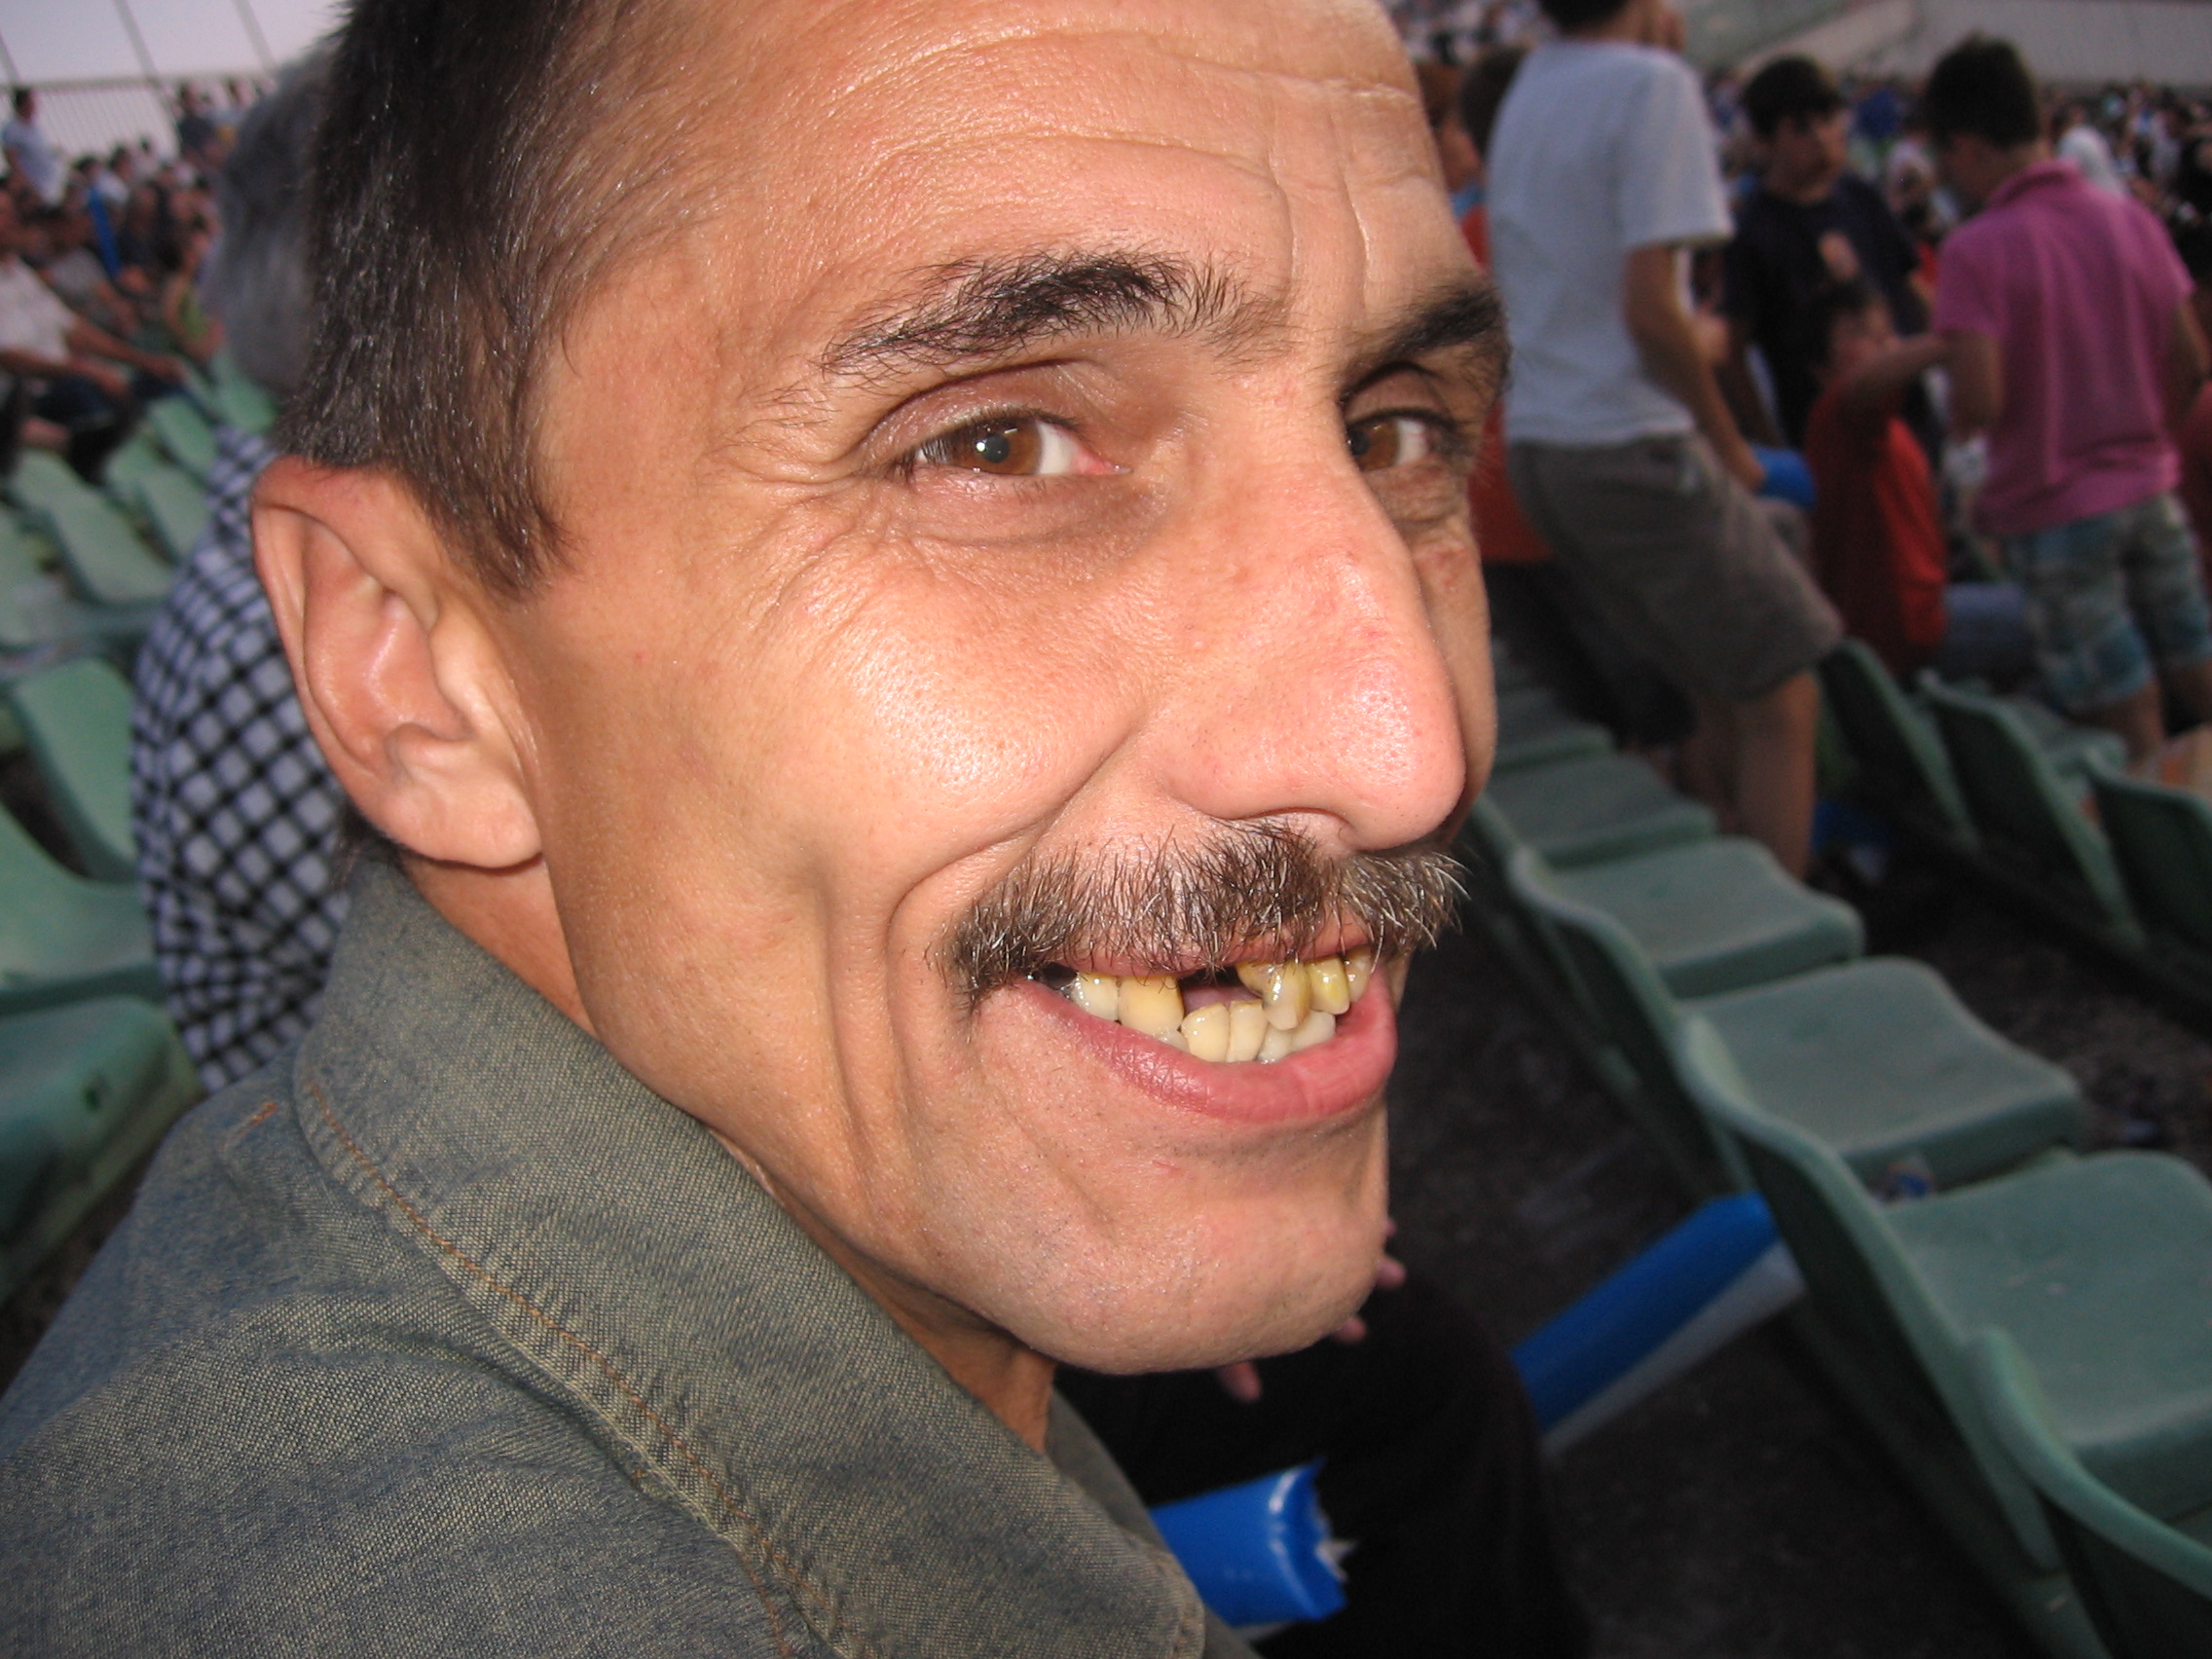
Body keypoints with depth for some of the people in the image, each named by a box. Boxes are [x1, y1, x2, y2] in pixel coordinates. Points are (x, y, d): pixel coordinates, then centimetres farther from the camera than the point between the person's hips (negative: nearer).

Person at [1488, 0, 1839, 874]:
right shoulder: (1651, 84, -11)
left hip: (1535, 442, 9)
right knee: (1781, 701, 0)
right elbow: (1648, 309, -18)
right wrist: (1728, 441, -5)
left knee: (1722, 700, 18)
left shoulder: (1530, 85, 14)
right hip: (1632, 443, -8)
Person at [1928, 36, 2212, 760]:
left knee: (2133, 723, 3)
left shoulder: (1977, 249, -17)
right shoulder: (2130, 220, 1)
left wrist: (1955, 418, 0)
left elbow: (1980, 401, -23)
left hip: (2054, 510, -5)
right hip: (2150, 488, 5)